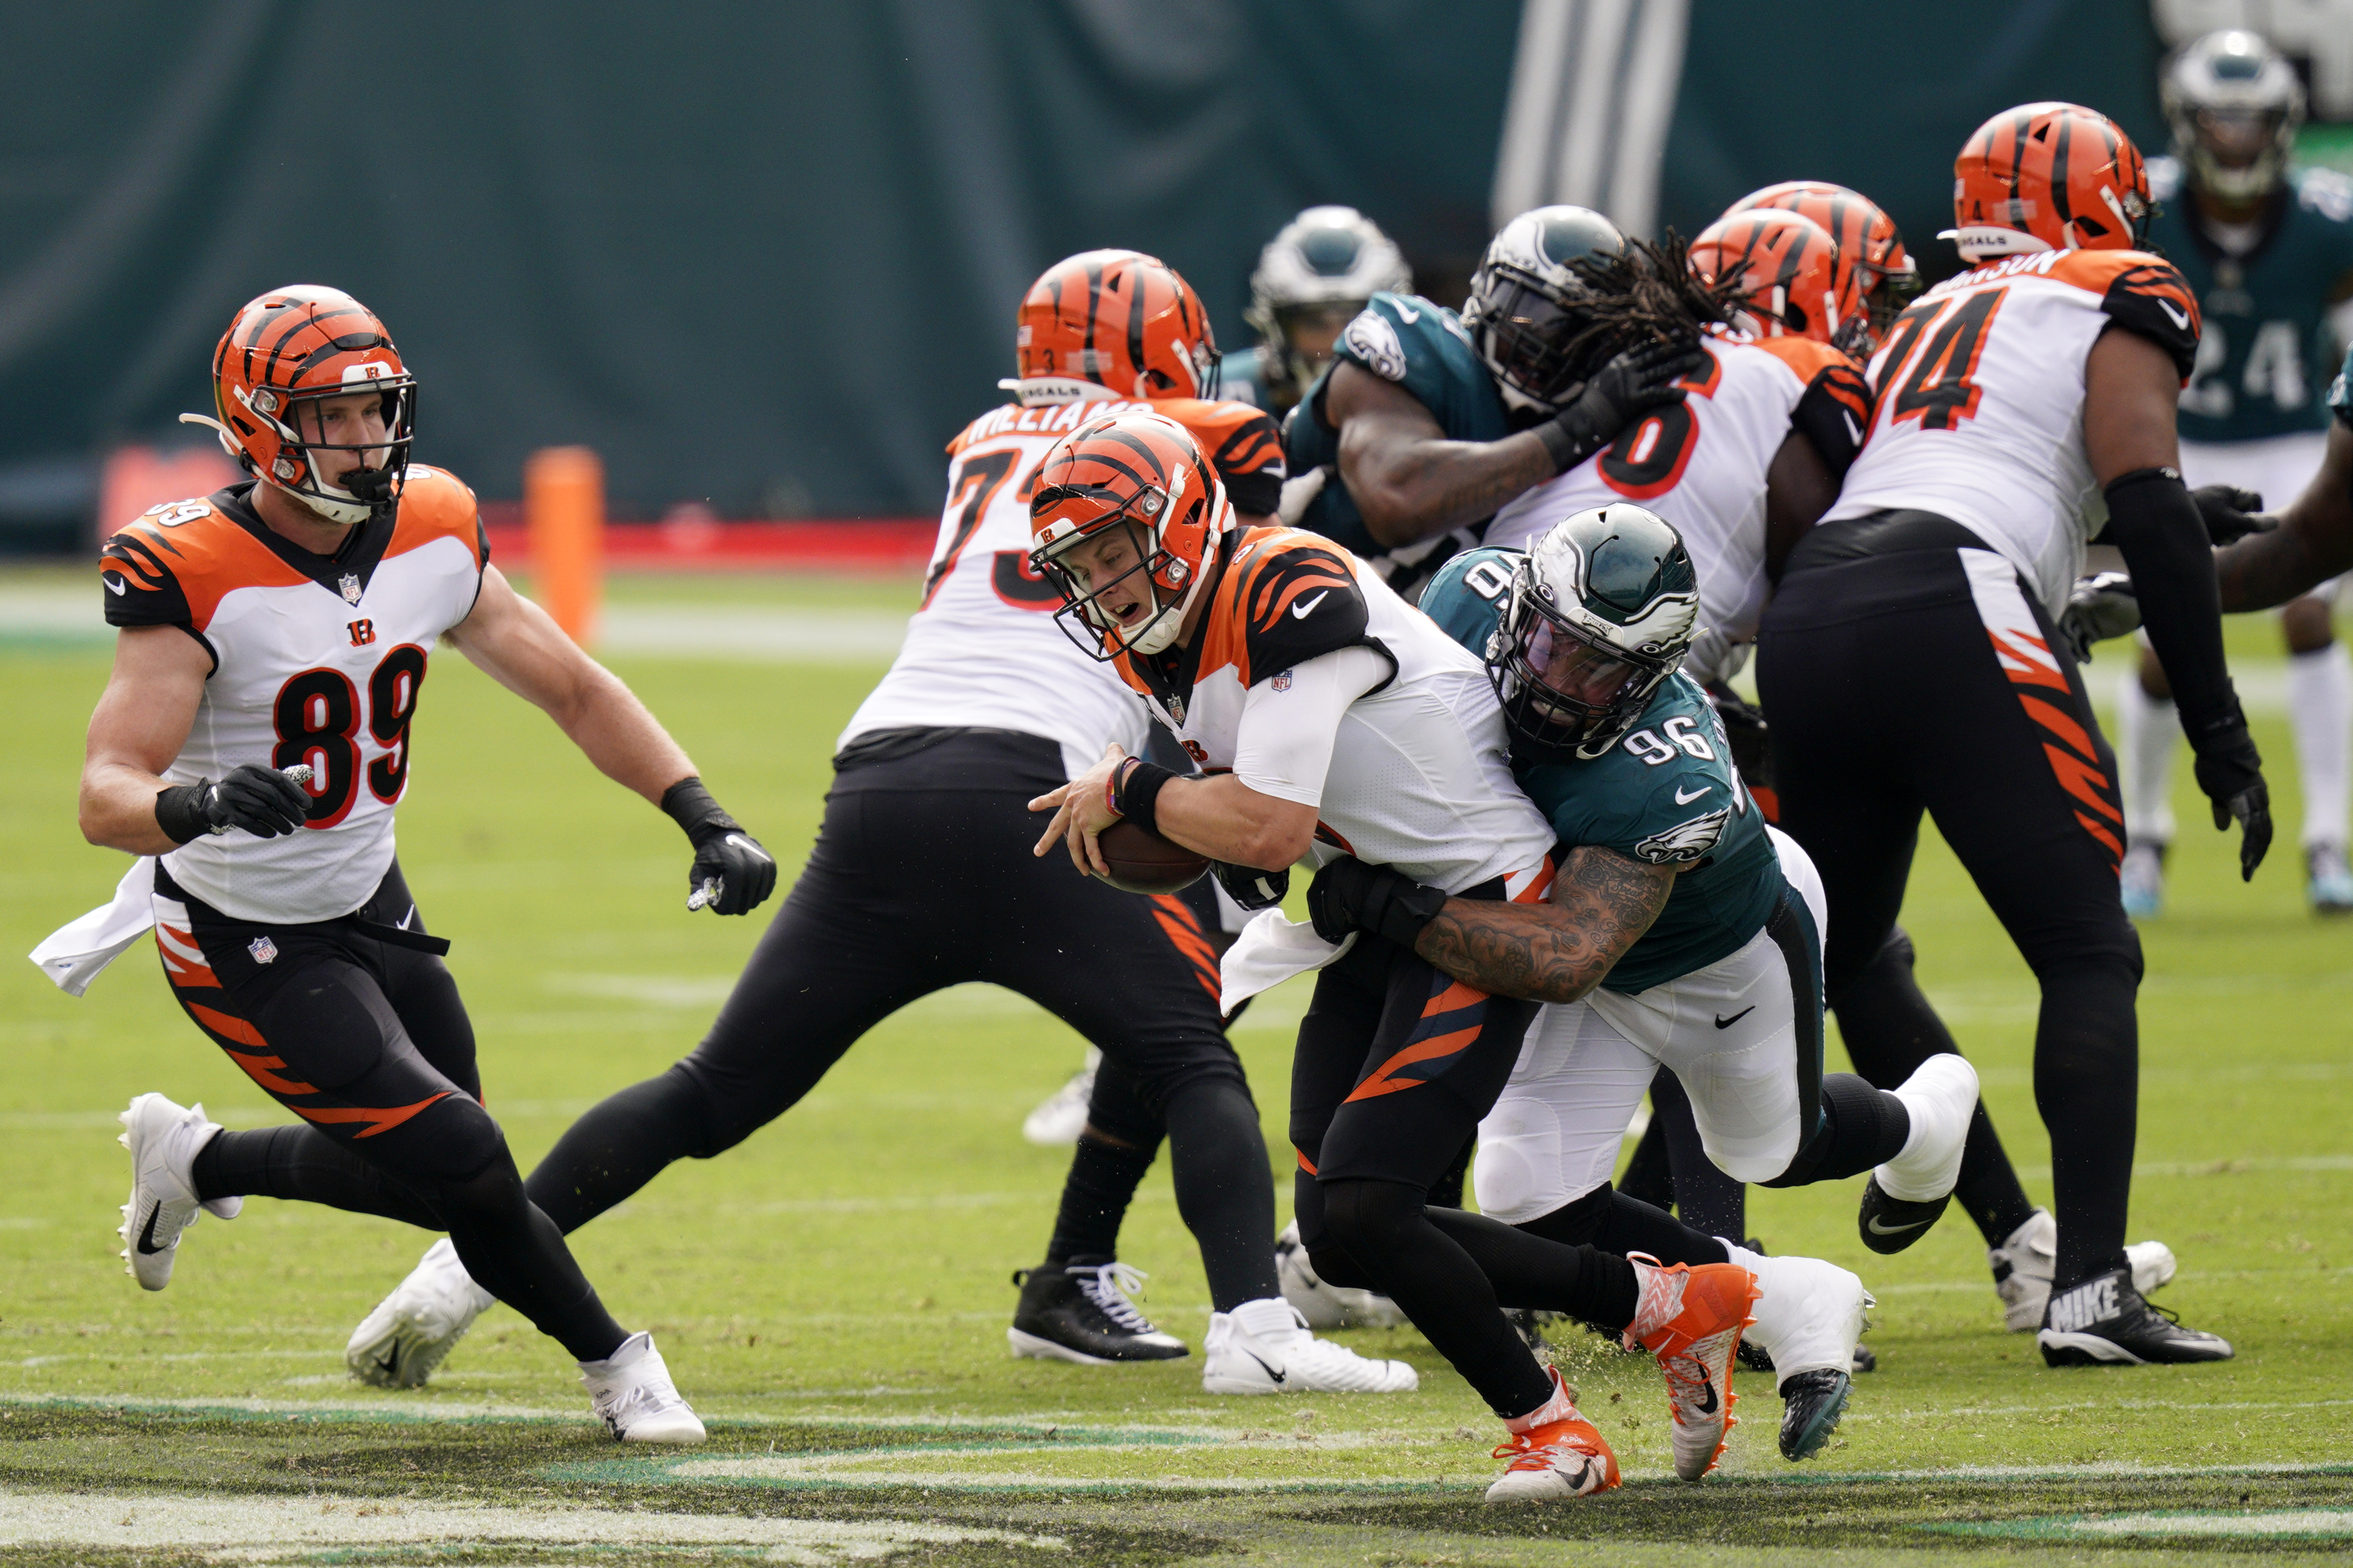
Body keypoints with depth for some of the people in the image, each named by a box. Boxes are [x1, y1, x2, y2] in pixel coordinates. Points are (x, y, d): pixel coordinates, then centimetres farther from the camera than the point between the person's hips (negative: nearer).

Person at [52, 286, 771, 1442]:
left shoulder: (432, 540, -8)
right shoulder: (198, 577, -27)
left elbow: (574, 691, 2)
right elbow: (107, 795, -34)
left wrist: (705, 818, -10)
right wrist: (194, 806, -57)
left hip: (368, 908, 7)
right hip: (245, 945, -7)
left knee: (430, 1182, 13)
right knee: (460, 1165, -15)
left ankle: (194, 1164, 37)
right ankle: (609, 1360, 10)